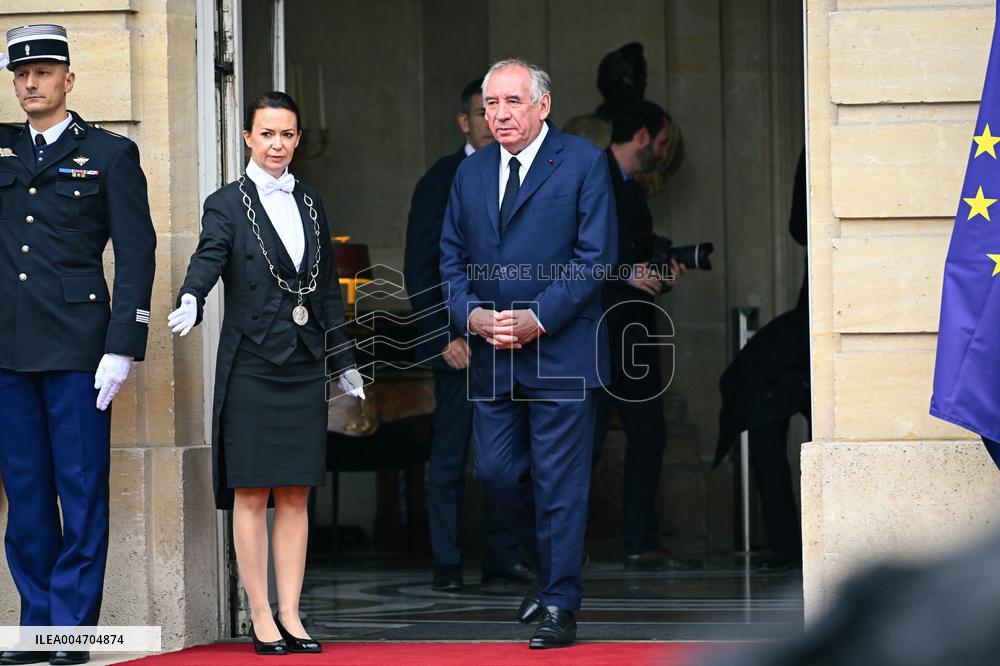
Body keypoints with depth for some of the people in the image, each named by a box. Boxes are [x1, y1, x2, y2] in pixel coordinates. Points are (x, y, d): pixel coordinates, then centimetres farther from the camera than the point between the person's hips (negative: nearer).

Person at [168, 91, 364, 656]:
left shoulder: (310, 204, 14)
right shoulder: (228, 205, 0)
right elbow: (209, 259, -18)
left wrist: (345, 361, 18)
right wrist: (190, 302, -39)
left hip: (303, 366, 4)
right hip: (251, 367, -4)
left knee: (295, 496, 4)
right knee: (251, 495, -2)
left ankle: (291, 616, 7)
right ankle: (262, 618, 2)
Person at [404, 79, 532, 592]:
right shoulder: (440, 181, -2)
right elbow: (418, 271, -5)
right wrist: (445, 337, -12)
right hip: (460, 341, -5)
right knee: (448, 457, -3)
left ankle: (501, 556, 11)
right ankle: (447, 563, 1)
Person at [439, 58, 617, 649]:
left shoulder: (583, 162, -3)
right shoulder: (471, 172, 13)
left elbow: (597, 256, -8)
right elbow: (453, 258, 15)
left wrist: (537, 318, -15)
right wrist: (473, 314, -5)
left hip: (561, 350, -5)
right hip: (491, 355, 5)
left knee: (560, 483, -4)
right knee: (496, 473, 6)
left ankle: (561, 606, 3)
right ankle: (554, 569, 27)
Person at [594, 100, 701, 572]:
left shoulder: (629, 188, 20)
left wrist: (658, 273, 9)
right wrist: (629, 273, -20)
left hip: (634, 334, 9)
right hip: (596, 333, -9)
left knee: (649, 437, 7)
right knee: (587, 439, -9)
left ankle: (643, 544, 11)